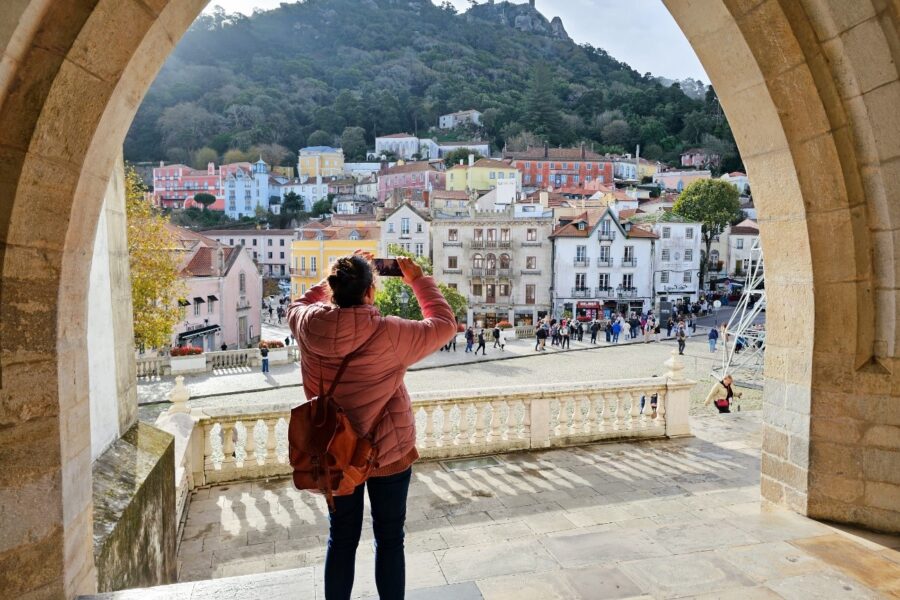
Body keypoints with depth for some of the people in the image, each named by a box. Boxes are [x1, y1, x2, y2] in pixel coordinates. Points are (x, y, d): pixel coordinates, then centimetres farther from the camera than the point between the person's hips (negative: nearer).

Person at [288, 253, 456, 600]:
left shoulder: (309, 326, -14)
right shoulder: (390, 334, -24)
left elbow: (299, 305, 12)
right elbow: (444, 325, -8)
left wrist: (339, 278, 9)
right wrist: (418, 280, 0)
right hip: (389, 452, -3)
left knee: (341, 538, 19)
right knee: (389, 540, 14)